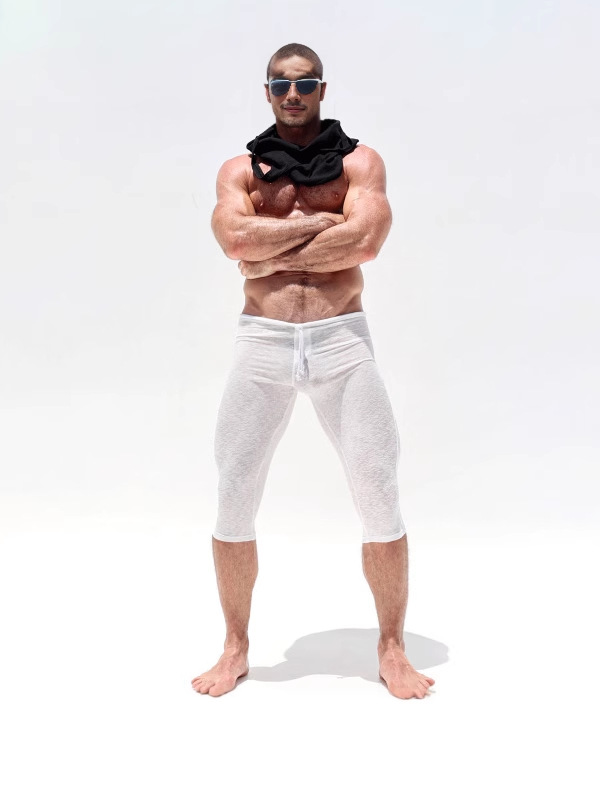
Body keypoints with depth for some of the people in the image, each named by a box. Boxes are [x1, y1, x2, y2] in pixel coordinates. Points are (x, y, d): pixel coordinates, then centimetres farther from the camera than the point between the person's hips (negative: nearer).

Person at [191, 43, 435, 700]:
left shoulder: (359, 161, 10)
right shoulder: (240, 170, 14)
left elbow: (366, 241, -9)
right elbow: (236, 237, -8)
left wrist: (276, 253, -6)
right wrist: (322, 222, -6)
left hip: (341, 338, -1)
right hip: (262, 340, 1)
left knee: (378, 491, -2)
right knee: (234, 494, 3)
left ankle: (392, 649, 15)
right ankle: (235, 648, 20)